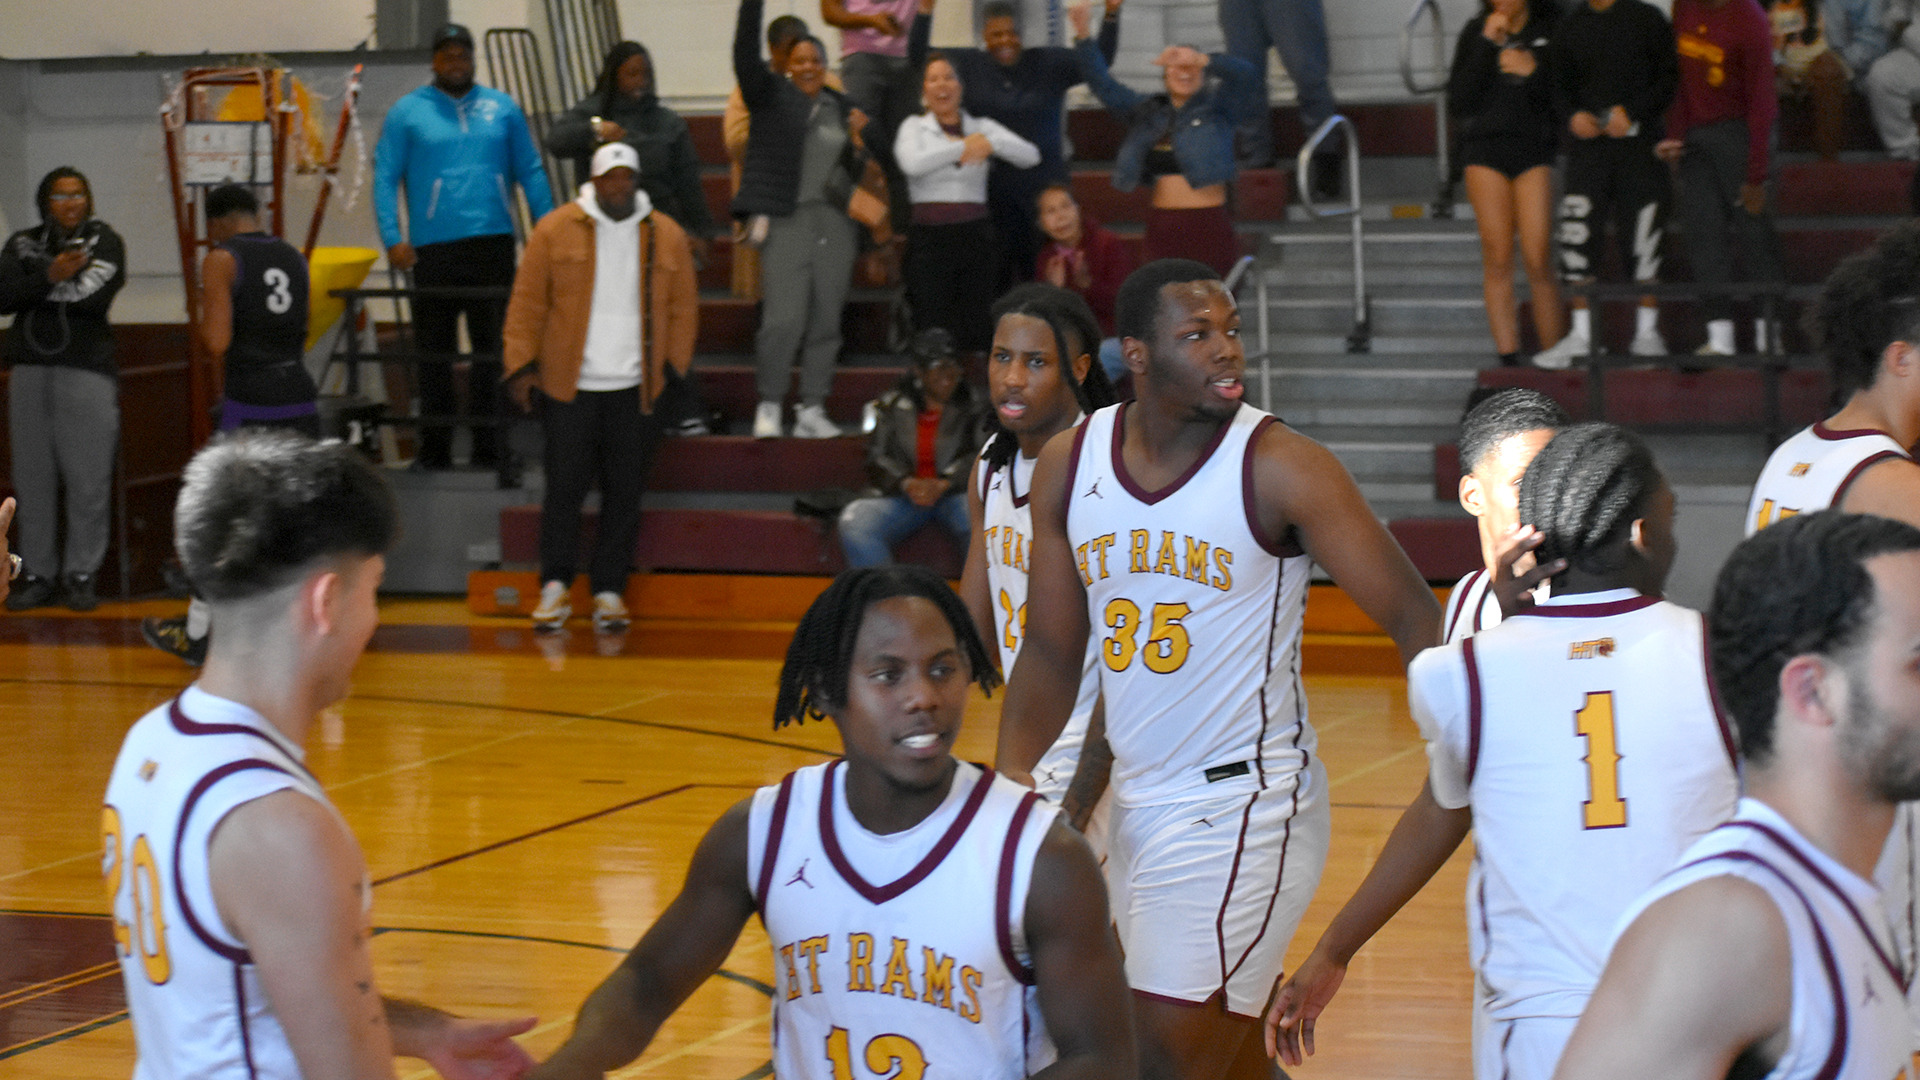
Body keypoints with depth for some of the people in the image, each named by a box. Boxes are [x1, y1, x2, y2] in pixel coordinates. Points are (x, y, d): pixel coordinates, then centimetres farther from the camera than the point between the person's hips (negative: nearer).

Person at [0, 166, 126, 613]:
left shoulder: (104, 241, 3)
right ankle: (39, 572, 10)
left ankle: (82, 573, 5)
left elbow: (94, 298, -14)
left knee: (88, 481, -4)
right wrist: (49, 277, -16)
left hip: (87, 370, -3)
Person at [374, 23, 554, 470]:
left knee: (492, 348, 0)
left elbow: (531, 171, 13)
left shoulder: (503, 109, 11)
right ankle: (435, 447, 10)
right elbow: (385, 178, 2)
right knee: (434, 353, 3)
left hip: (493, 244, 1)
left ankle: (487, 446, 5)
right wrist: (392, 238, -9)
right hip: (432, 249, -1)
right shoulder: (407, 113, 6)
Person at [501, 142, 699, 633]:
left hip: (636, 390, 2)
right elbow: (528, 303, 3)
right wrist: (522, 364, -3)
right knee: (565, 487, -2)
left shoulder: (667, 237, 7)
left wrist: (673, 366, 6)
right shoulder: (555, 230, 1)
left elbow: (683, 309, 13)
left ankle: (609, 590, 11)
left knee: (625, 494, 3)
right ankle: (554, 588, 8)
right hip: (569, 388, -2)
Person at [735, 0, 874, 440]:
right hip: (787, 221, -4)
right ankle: (769, 405, 0)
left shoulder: (841, 110, 15)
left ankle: (811, 411, 11)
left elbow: (856, 174, 20)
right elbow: (745, 54, -12)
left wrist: (857, 142, 0)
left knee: (826, 321, 4)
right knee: (784, 321, -14)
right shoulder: (771, 96, 4)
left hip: (834, 223, 5)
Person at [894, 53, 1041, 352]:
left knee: (977, 336, -2)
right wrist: (962, 147, -9)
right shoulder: (914, 127, 8)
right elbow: (912, 164, -14)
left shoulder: (982, 127, 13)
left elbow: (1031, 156, 1)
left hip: (976, 235, 2)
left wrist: (990, 143, -13)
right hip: (930, 235, -2)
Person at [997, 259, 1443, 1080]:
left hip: (1246, 805, -6)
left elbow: (1413, 618, -12)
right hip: (1136, 800, 6)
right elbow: (1051, 652, 12)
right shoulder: (1070, 465, 2)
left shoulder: (1280, 467, -13)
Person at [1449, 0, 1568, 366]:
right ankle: (1507, 358, -3)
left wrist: (1535, 72, -13)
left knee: (1539, 260, -9)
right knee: (1497, 258, -3)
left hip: (1537, 147, -2)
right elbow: (1459, 101, -1)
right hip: (1484, 147, 2)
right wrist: (1487, 45, -7)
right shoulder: (1476, 32, 9)